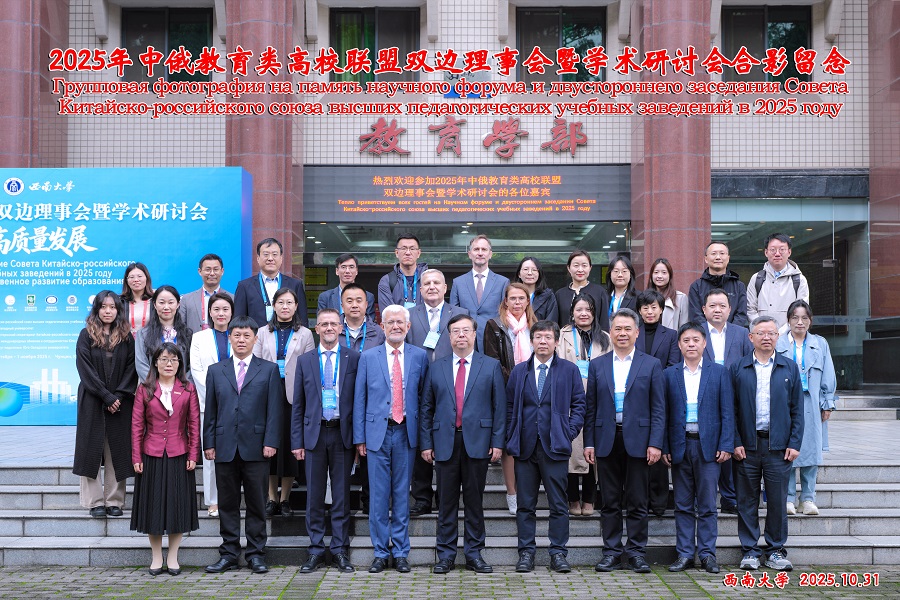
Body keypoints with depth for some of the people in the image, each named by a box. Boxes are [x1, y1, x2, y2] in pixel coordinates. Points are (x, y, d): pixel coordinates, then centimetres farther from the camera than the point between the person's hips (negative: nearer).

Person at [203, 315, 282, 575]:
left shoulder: (269, 369, 7)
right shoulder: (215, 371, 13)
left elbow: (274, 409, 1)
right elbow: (210, 410, 10)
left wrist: (271, 442, -8)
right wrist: (209, 443, 2)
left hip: (256, 447, -2)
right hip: (225, 447, 2)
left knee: (256, 503, 4)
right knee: (227, 503, 7)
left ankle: (256, 553, 12)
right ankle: (229, 553, 15)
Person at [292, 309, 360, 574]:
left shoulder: (354, 358, 3)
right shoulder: (305, 360, 8)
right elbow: (298, 405, 8)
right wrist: (297, 441, 2)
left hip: (343, 433, -1)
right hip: (315, 433, 1)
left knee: (342, 495, 5)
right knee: (314, 496, 6)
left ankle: (340, 550, 13)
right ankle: (316, 550, 15)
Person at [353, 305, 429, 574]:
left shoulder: (419, 356, 6)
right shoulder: (368, 358, 5)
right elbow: (359, 400, 5)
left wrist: (423, 435, 3)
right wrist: (359, 437, 0)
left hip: (405, 432, 0)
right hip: (378, 432, 0)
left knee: (402, 494, 6)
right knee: (378, 495, 2)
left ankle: (401, 553, 15)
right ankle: (380, 553, 12)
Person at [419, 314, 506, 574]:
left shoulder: (491, 366, 6)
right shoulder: (436, 367, 10)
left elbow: (499, 406, 3)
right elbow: (427, 408, 10)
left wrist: (497, 442, -4)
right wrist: (426, 443, 3)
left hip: (477, 442, -1)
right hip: (445, 442, 1)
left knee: (475, 500, 5)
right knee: (447, 501, 4)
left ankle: (474, 554, 15)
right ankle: (446, 555, 13)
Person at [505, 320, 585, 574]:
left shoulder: (569, 370, 6)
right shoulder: (519, 371, 12)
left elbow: (579, 405, 7)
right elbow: (510, 407, 13)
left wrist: (569, 432, -5)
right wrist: (511, 439, 3)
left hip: (555, 447, -2)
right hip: (525, 447, 2)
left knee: (558, 505, 2)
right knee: (525, 505, 5)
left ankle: (558, 553, 10)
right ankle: (526, 553, 13)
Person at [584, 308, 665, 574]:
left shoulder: (651, 365, 4)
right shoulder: (597, 365, 9)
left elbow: (658, 409, 1)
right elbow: (591, 407, 8)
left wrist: (655, 443, -8)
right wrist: (588, 442, 2)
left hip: (638, 440, -2)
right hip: (606, 440, 2)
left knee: (637, 502, 4)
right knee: (609, 502, 7)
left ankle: (636, 552, 12)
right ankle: (611, 552, 14)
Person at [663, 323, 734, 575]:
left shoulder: (719, 372, 4)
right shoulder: (669, 374, 7)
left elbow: (727, 412, 2)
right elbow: (664, 414, 6)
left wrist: (726, 445, -6)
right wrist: (664, 447, -1)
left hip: (708, 445, -1)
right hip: (679, 446, 1)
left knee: (707, 504, 2)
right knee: (683, 505, 6)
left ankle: (707, 554, 9)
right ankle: (685, 554, 12)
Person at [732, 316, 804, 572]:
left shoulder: (790, 368, 8)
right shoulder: (738, 368, 5)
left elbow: (797, 409, 7)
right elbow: (731, 409, 3)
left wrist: (794, 443, -1)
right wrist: (736, 442, -5)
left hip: (779, 445, 0)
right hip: (747, 445, 0)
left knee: (778, 500, 5)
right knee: (747, 500, 4)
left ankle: (776, 551, 16)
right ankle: (750, 551, 14)